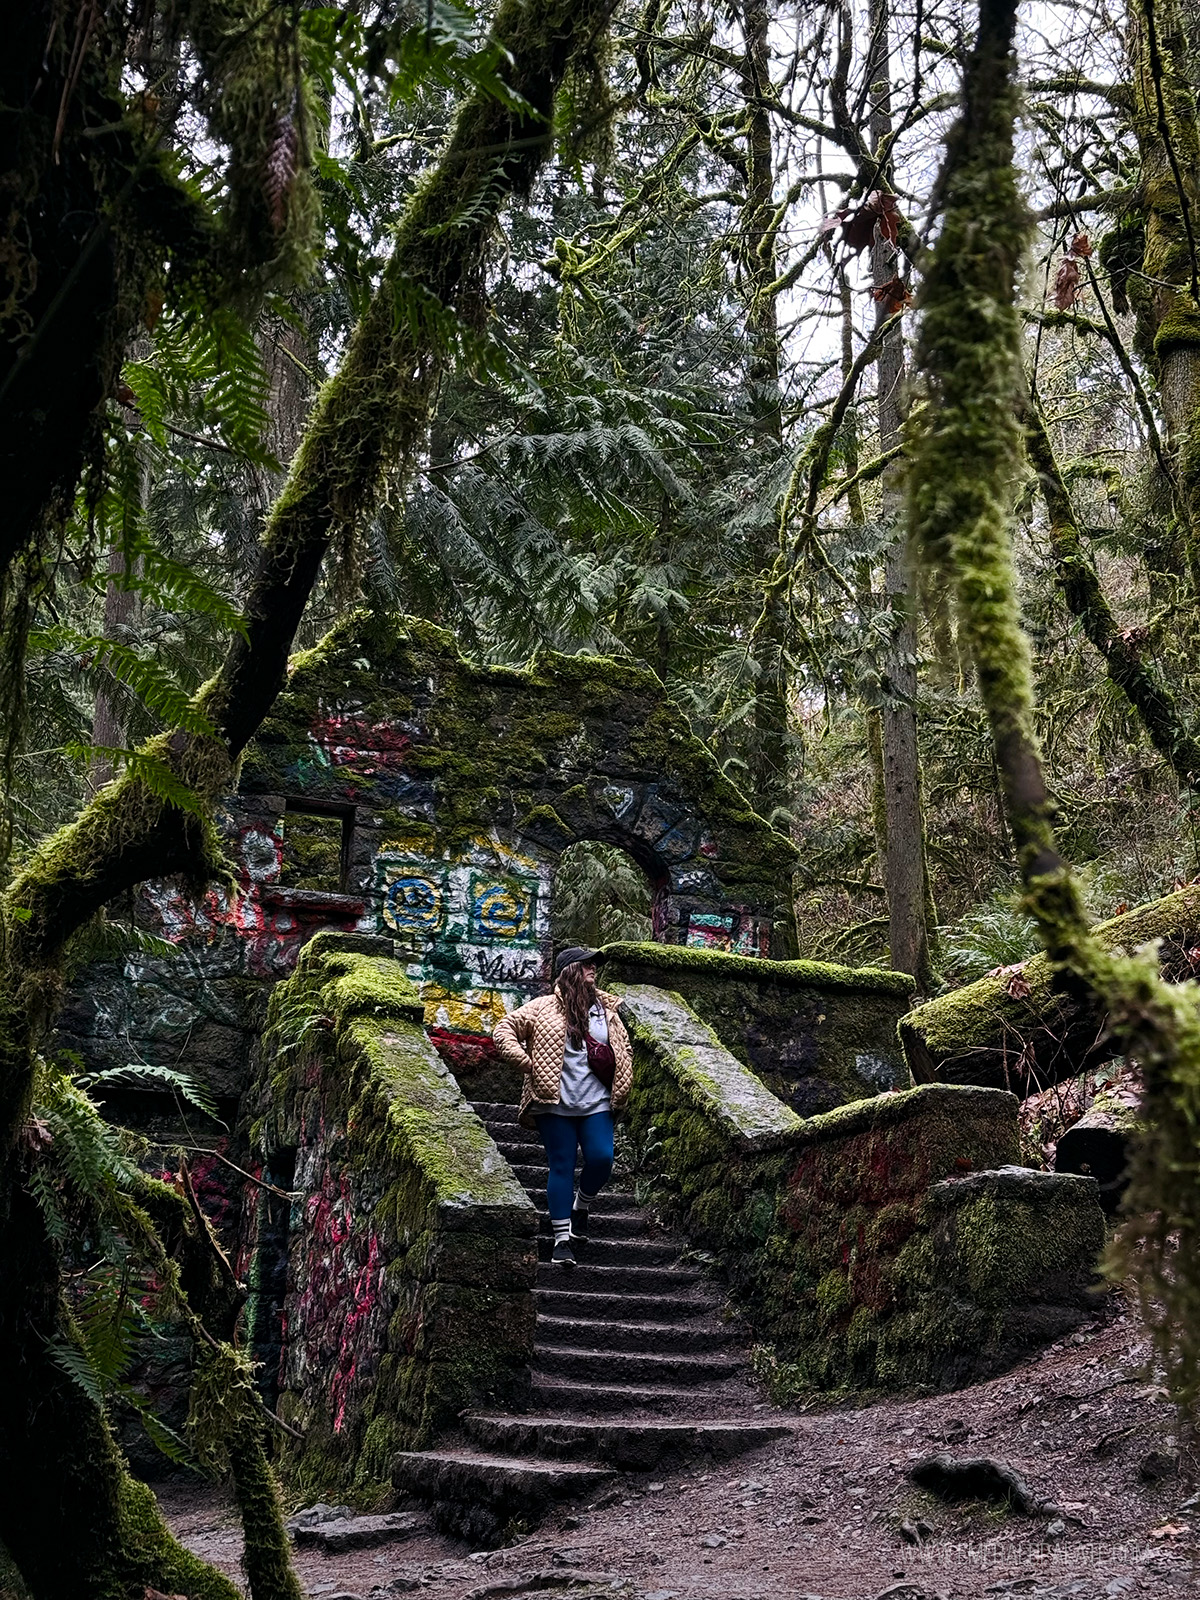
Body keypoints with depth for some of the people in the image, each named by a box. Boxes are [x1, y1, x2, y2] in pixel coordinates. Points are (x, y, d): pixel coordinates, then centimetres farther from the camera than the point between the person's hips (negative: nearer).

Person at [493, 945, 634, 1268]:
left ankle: (581, 1206, 21)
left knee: (601, 1159, -10)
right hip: (556, 1105, -3)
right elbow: (504, 1029, 1)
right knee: (562, 1167, 1)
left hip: (596, 1104, 3)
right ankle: (562, 1238, 8)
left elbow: (624, 1050, 24)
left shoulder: (605, 1009, 11)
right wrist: (525, 1062, -9)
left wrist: (620, 1089, 12)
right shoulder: (545, 1008, 0)